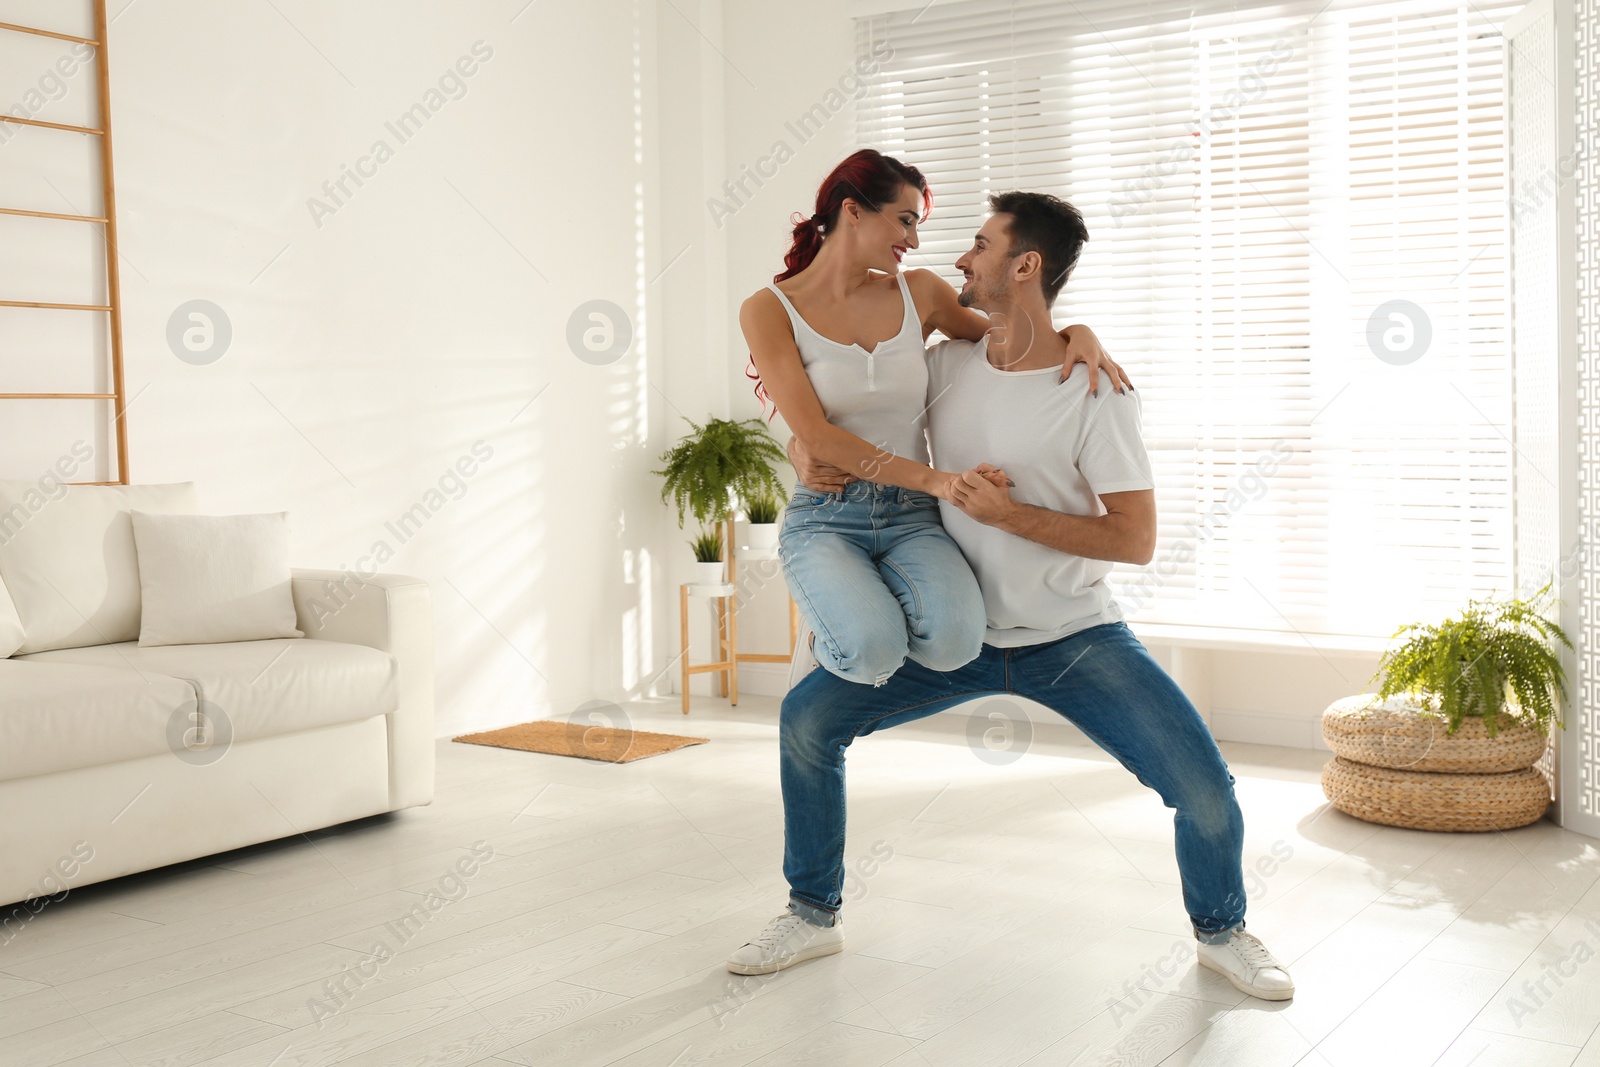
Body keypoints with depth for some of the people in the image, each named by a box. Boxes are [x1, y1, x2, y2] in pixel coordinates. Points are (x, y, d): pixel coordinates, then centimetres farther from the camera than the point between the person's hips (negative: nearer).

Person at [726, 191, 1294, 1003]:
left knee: (1204, 787, -16)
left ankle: (1220, 932, 18)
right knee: (807, 716, -11)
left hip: (1074, 639, -3)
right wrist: (803, 452, -9)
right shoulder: (946, 366, 0)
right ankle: (813, 916, 9)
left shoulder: (1094, 392, -14)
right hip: (958, 633, 4)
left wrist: (1008, 514, -24)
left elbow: (1135, 540, -17)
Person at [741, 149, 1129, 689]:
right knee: (872, 651, -32)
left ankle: (864, 614, 6)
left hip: (912, 518, 3)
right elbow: (815, 434, -12)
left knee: (953, 640, -30)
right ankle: (825, 631, 6)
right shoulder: (769, 310, -2)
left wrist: (1076, 333, 1)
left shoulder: (918, 292, 9)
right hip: (826, 517, -3)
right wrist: (934, 479, -19)